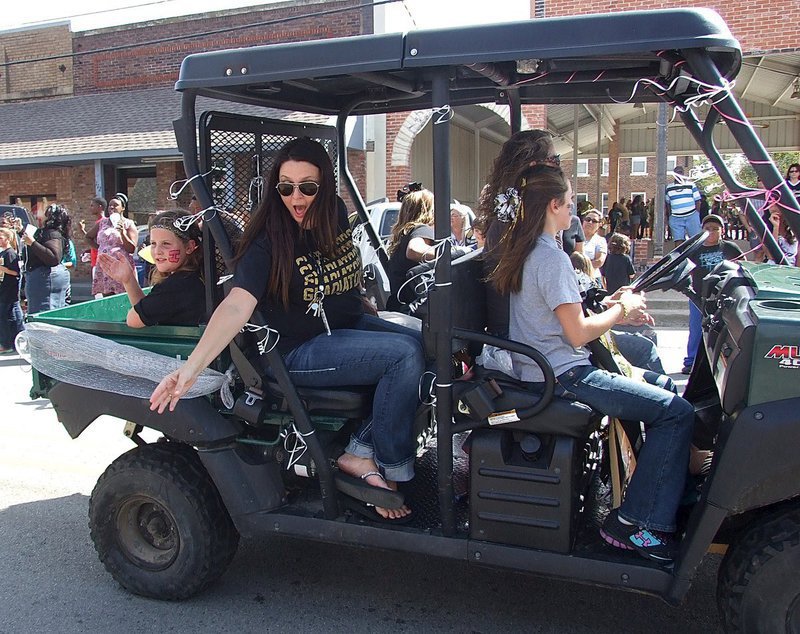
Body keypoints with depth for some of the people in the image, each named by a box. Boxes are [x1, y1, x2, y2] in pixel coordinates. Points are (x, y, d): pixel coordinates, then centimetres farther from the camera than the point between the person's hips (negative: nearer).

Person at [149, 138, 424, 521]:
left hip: (351, 325, 8)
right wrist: (192, 366, -41)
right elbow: (237, 306, -29)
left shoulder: (335, 216, 1)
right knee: (406, 355, -24)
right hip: (300, 353, -7)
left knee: (426, 344, -13)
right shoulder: (268, 241, -18)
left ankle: (361, 452, -9)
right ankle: (388, 467, -7)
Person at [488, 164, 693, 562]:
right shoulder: (552, 257, -16)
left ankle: (655, 495, 17)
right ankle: (634, 523, -9)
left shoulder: (521, 251, 13)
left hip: (541, 370, 10)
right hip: (562, 376, -10)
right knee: (677, 412, -15)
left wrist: (613, 310, 12)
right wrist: (621, 310, 0)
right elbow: (577, 333, -17)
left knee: (661, 385, 17)